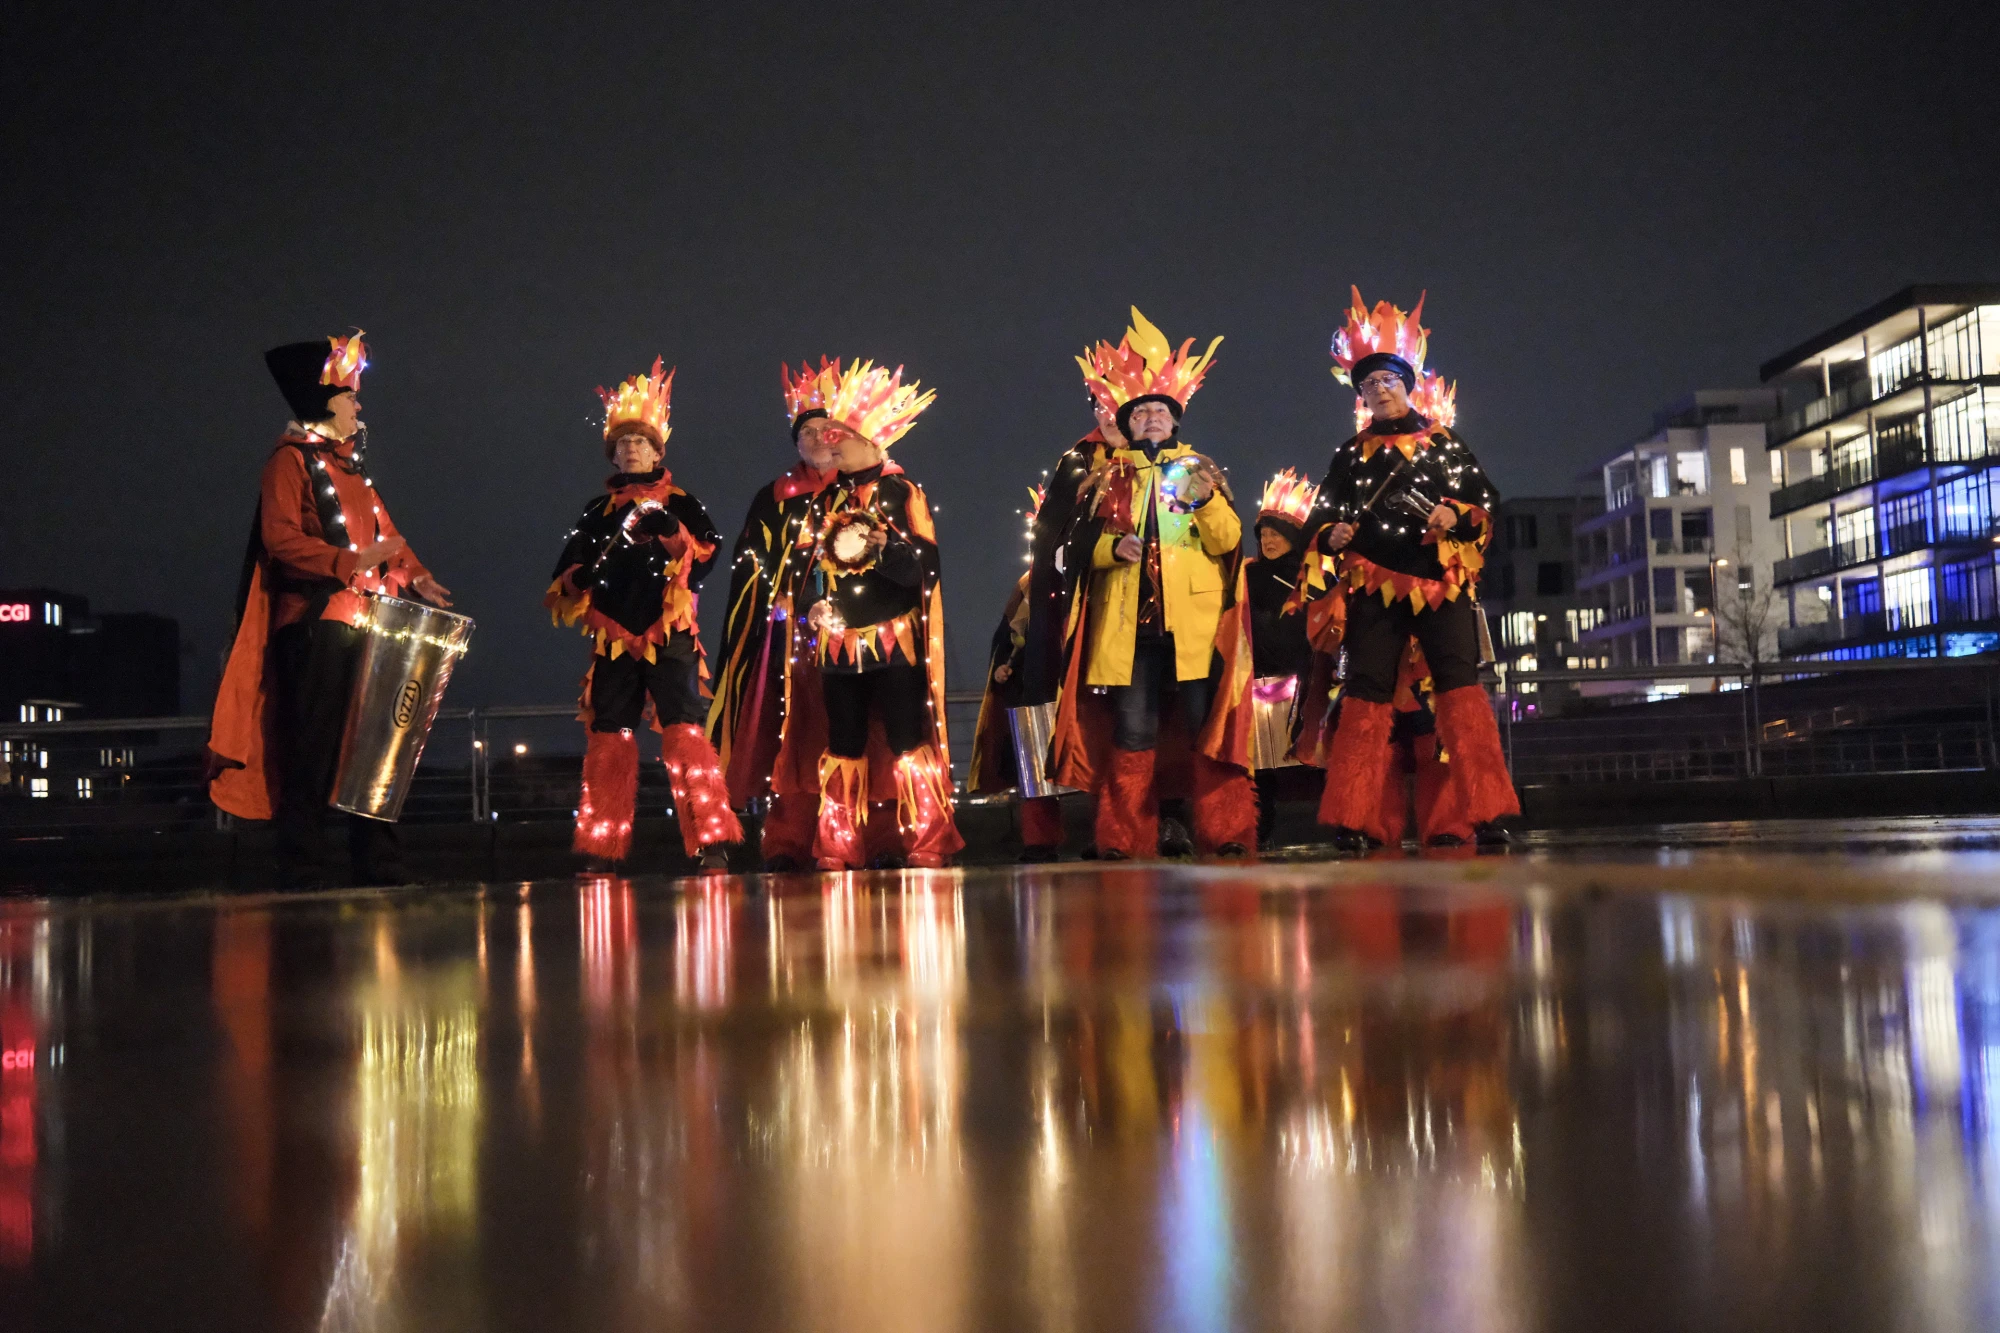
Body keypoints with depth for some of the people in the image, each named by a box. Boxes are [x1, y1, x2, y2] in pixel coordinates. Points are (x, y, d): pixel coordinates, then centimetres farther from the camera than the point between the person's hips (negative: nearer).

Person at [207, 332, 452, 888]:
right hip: (316, 621, -7)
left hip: (367, 622, 8)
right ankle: (304, 873, -3)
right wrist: (349, 562, -23)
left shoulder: (353, 464, 22)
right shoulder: (291, 460, -2)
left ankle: (379, 868, 11)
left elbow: (384, 531, 22)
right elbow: (280, 539, -13)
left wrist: (415, 576, 5)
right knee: (314, 749, -7)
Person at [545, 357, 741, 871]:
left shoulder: (681, 504, 10)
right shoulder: (599, 512, 18)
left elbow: (708, 550, -5)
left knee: (684, 729, -13)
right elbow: (569, 569, 17)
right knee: (610, 737, 0)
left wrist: (669, 532, -21)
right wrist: (575, 583, -5)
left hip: (669, 634, -3)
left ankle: (711, 843, -14)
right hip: (613, 637, 3)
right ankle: (602, 849, 6)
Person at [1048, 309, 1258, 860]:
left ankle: (1225, 835, -1)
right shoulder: (1109, 478, 16)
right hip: (1127, 623, 1)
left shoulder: (1200, 469, 13)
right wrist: (1111, 546, -9)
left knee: (1206, 731, -3)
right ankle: (1126, 842, 3)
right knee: (1132, 736, 0)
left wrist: (1208, 501, -16)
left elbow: (1228, 540, 1)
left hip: (1194, 620, -1)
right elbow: (1079, 546, 10)